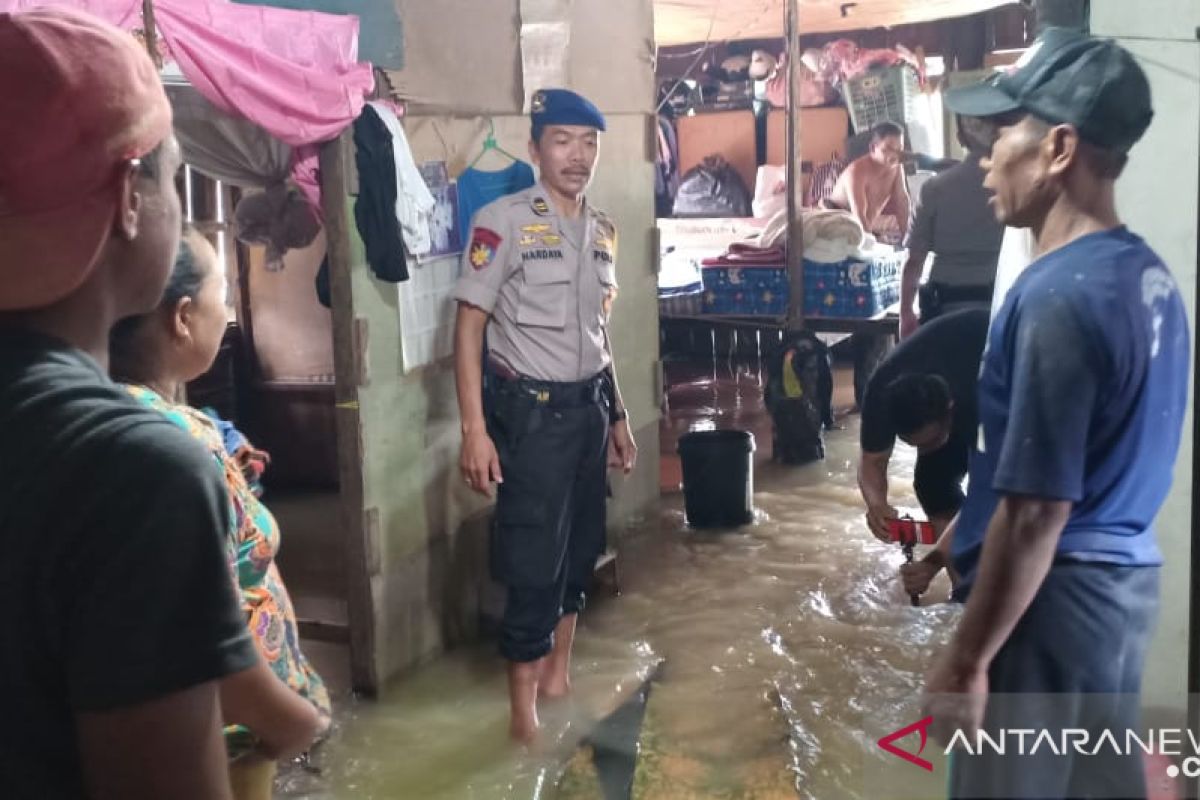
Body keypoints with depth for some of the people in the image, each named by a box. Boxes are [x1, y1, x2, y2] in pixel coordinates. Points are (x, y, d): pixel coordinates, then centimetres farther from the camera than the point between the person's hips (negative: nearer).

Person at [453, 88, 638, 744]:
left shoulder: (603, 229, 9)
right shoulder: (502, 221, -12)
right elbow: (469, 327, -12)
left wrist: (617, 414, 17)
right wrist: (475, 430, -18)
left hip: (588, 406, 7)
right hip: (529, 410, -6)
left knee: (580, 547, 15)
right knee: (534, 559, -1)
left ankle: (558, 674, 33)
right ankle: (524, 714, 12)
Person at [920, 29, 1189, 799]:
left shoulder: (1058, 296, -22)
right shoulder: (1151, 277, 7)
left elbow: (1037, 511, -23)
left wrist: (966, 658, -16)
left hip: (1051, 600, -9)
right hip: (1127, 580, 9)